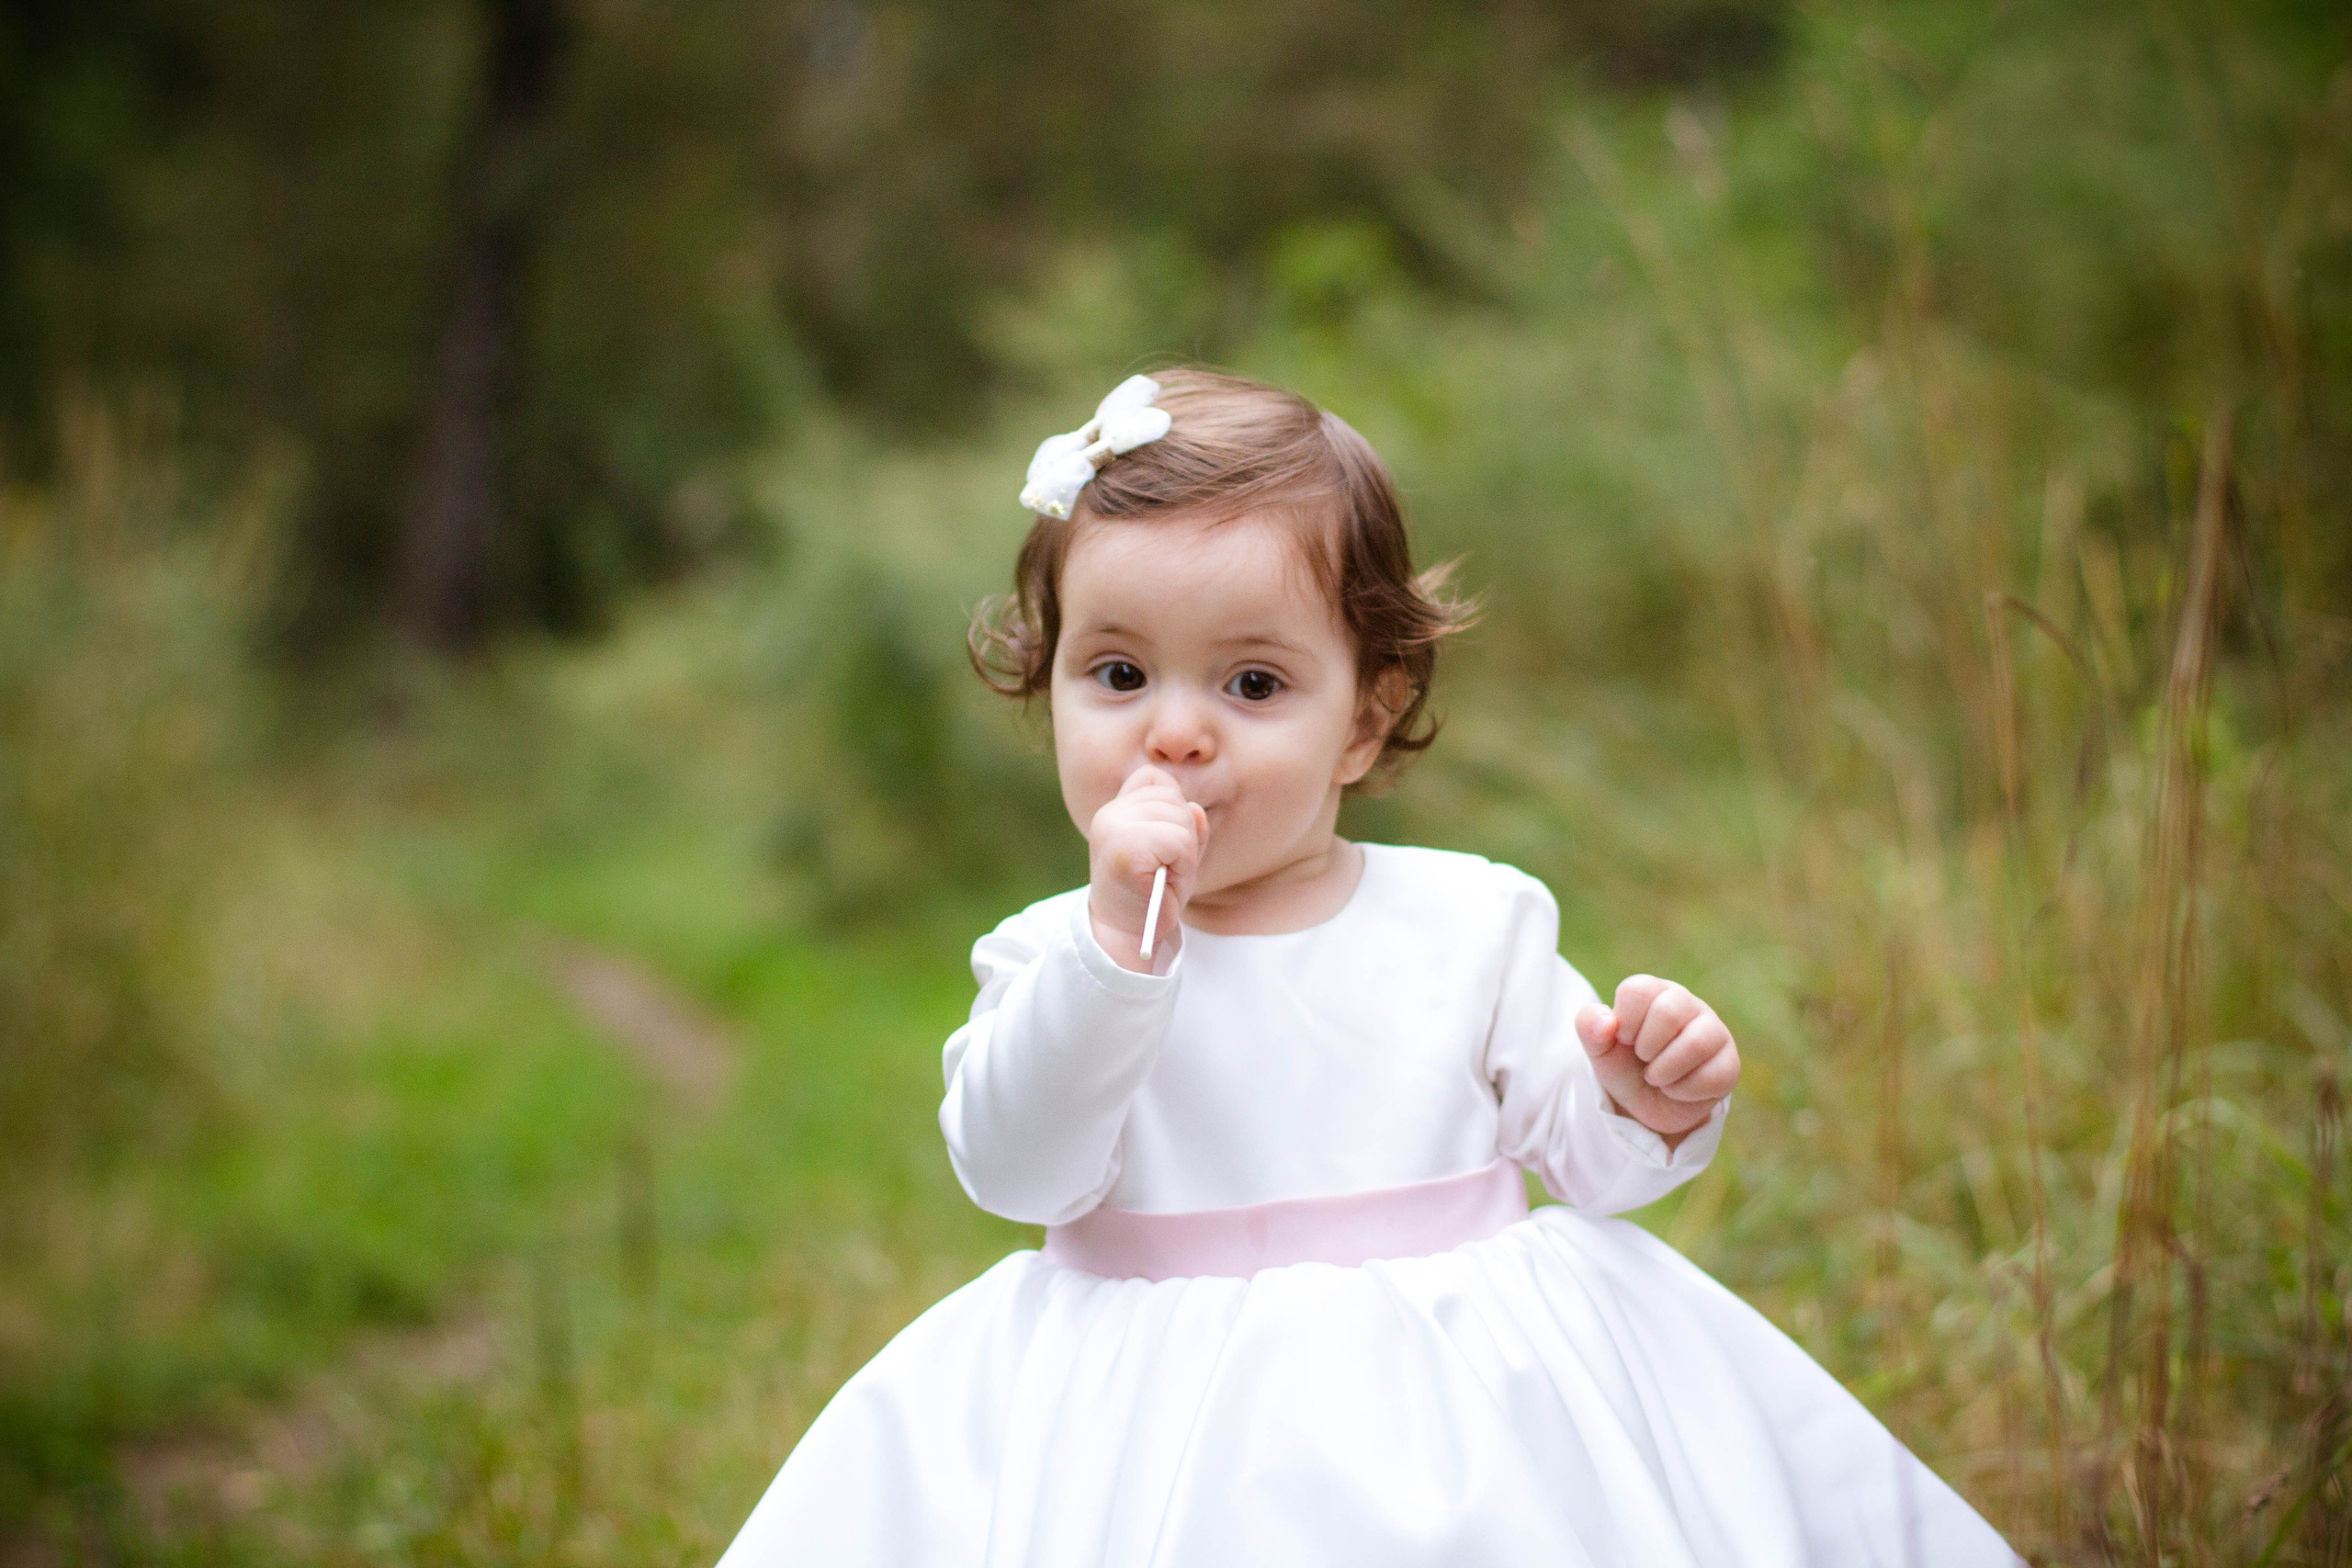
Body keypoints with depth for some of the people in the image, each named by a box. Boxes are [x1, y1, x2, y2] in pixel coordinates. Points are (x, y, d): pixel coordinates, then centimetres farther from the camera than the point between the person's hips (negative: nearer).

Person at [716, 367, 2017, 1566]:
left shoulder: (1475, 922, 2)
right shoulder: (1052, 955, -1)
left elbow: (1578, 1152, 7)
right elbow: (1014, 1174, -16)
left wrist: (1646, 1107, -15)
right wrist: (1121, 931, -23)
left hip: (1470, 1403, 1)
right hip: (1171, 1418, -1)